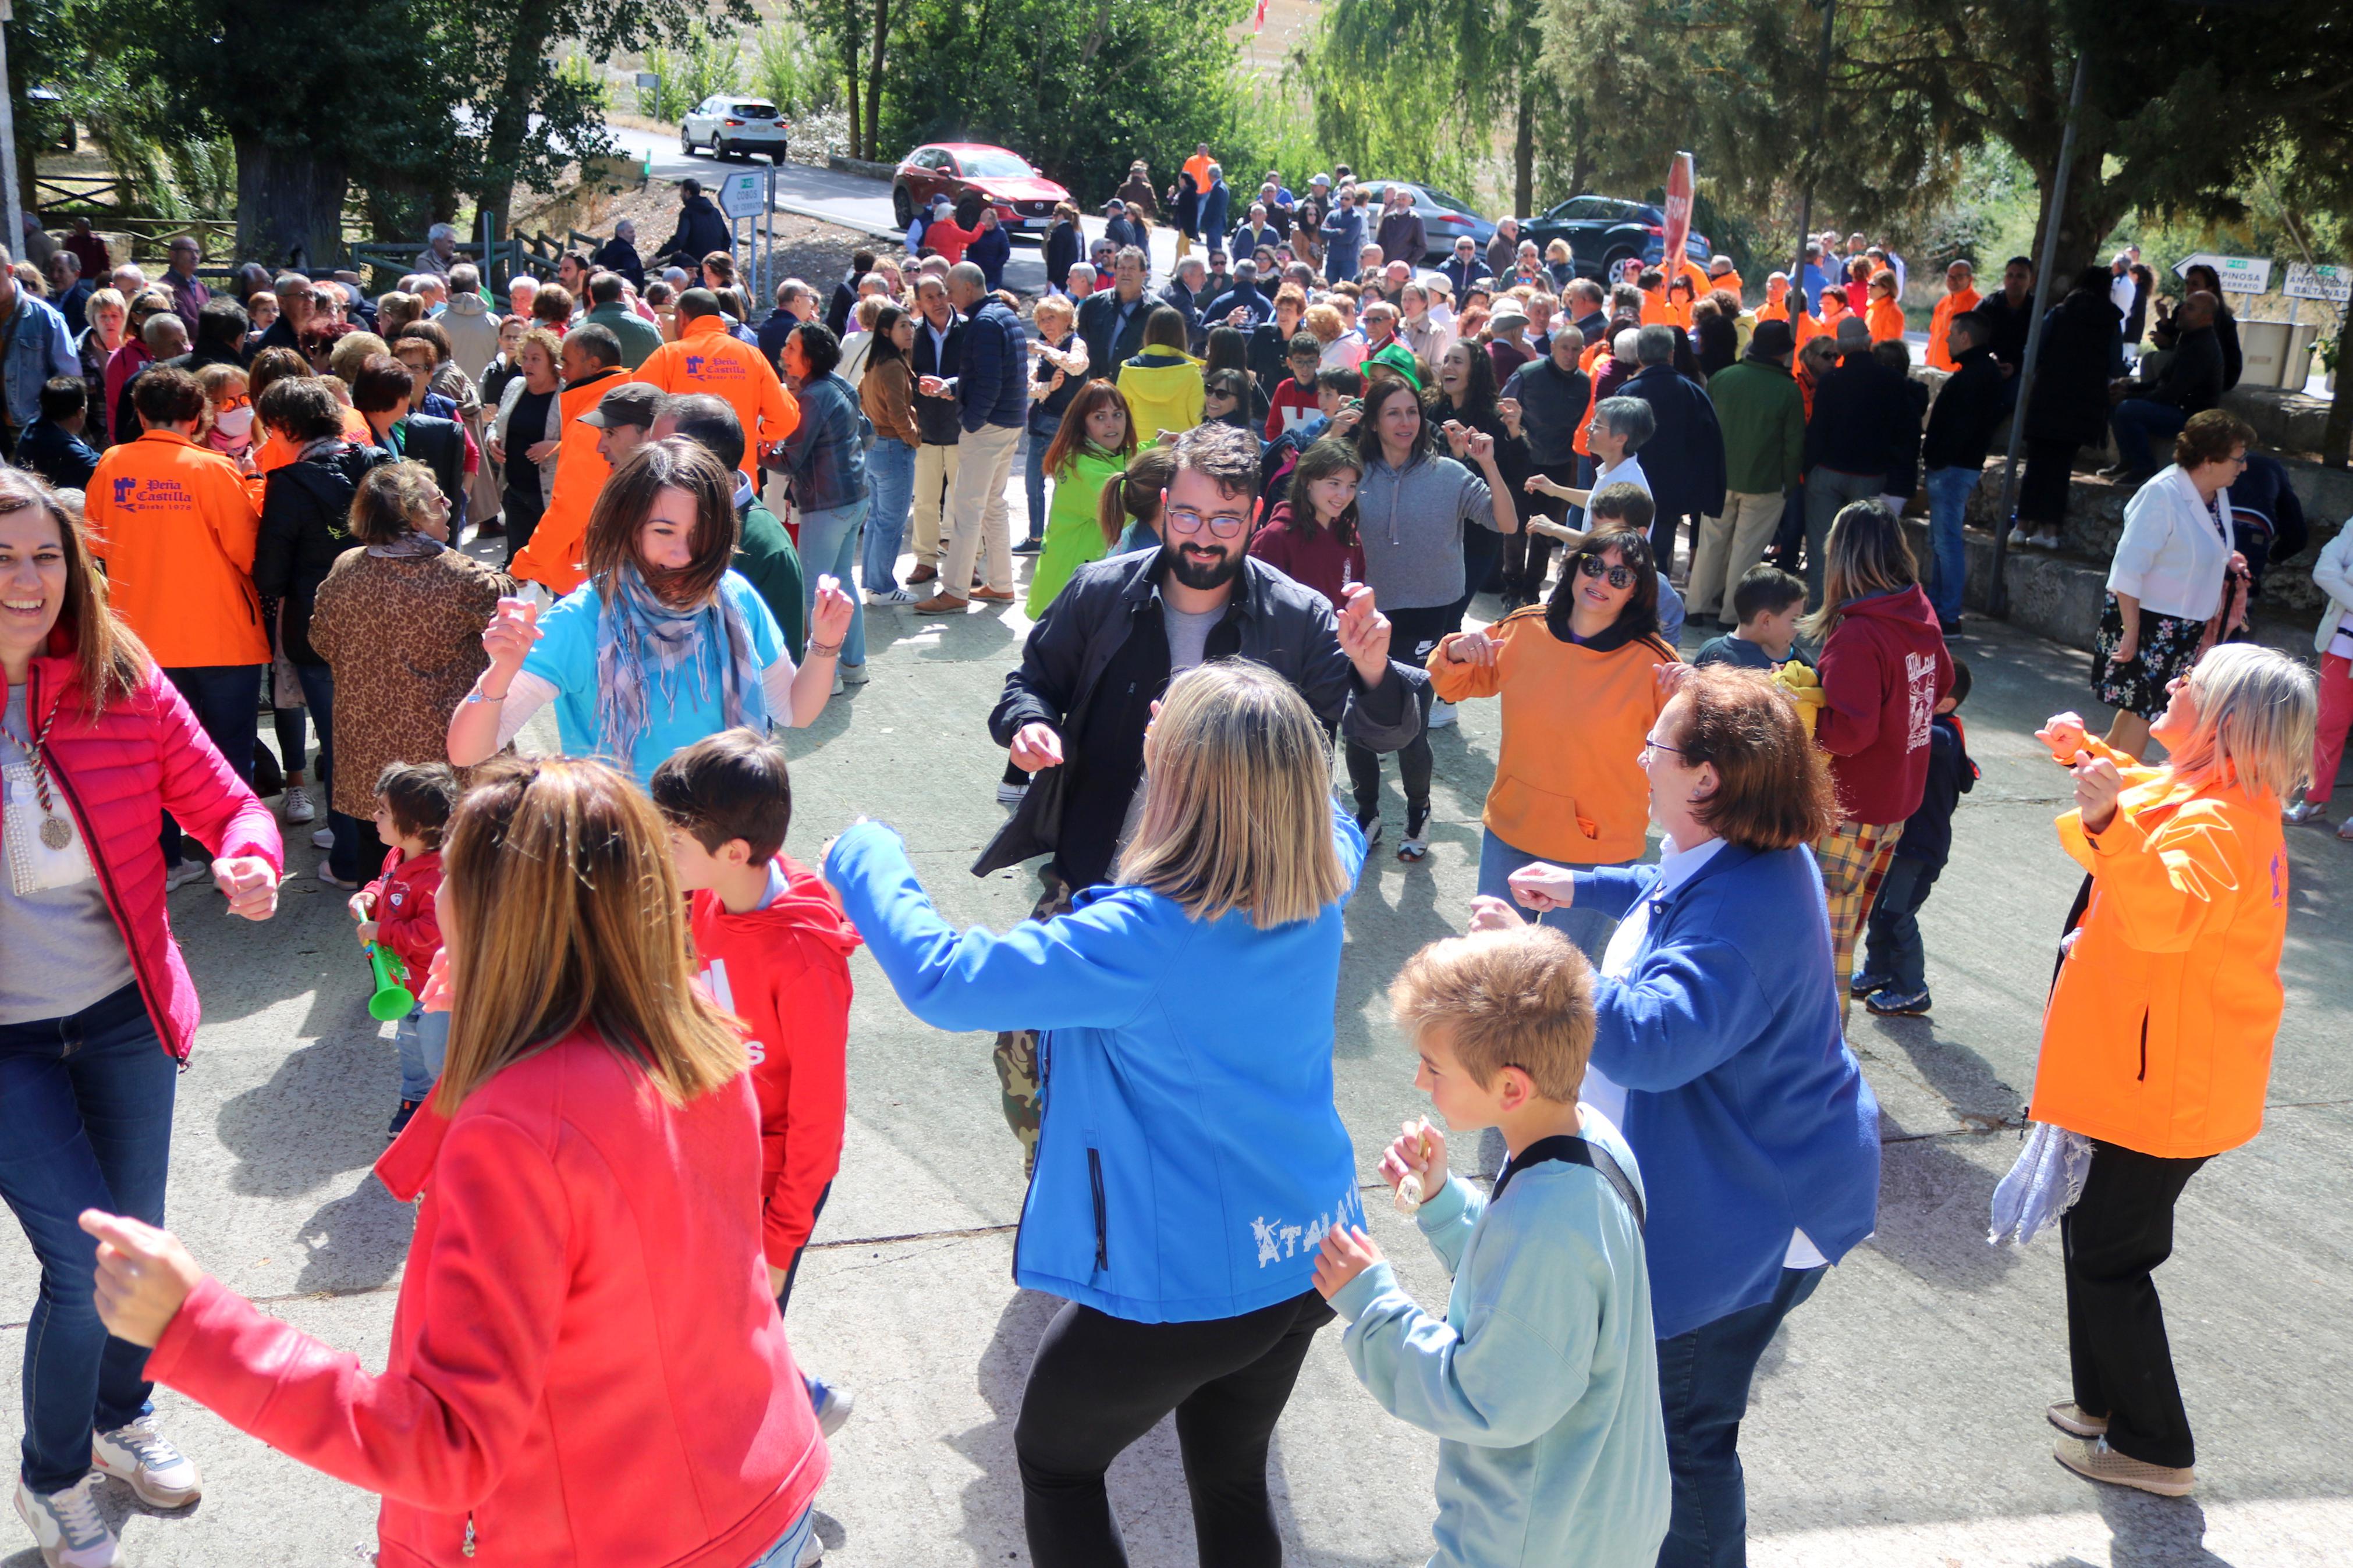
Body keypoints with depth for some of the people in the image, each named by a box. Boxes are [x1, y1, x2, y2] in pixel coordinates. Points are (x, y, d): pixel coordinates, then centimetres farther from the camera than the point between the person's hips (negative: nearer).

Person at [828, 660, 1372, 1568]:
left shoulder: (1141, 938, -29)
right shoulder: (1320, 893, -9)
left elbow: (938, 979, -26)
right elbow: (1339, 829, 17)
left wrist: (865, 860, -12)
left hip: (1185, 1285, -6)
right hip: (1307, 1256, 7)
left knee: (1055, 1464, 21)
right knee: (1232, 1483, 26)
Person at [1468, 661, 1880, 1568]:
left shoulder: (1745, 913, -34)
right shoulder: (1743, 858, 0)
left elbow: (1650, 1039, -43)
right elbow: (1669, 901, 25)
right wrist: (1579, 889, 22)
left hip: (1747, 1219, -12)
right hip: (1727, 1184, 12)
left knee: (1687, 1431, 6)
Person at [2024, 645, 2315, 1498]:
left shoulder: (2212, 824, -26)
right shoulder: (2212, 799, 7)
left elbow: (2168, 910, -46)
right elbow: (2150, 792, 32)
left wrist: (2109, 821, -59)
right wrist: (2088, 754, 19)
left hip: (2163, 1089, -10)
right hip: (2153, 1076, 10)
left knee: (2107, 1254, 2)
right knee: (2094, 1230, 21)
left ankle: (2156, 1450, 16)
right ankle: (2108, 1403, 36)